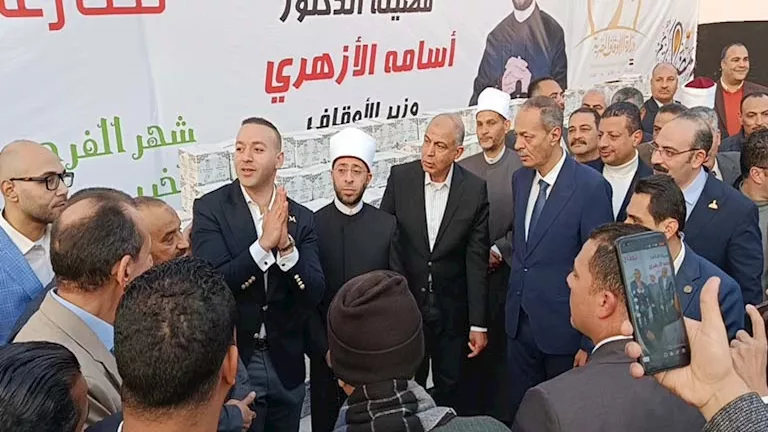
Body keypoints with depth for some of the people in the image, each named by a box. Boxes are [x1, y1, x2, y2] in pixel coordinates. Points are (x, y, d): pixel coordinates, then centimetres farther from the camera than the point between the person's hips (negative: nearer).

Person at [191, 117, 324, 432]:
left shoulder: (301, 217, -2)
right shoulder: (210, 208, -9)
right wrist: (264, 243, -28)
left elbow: (314, 295, -9)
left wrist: (286, 245, -24)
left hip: (285, 364, 3)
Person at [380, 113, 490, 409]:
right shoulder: (400, 177, -9)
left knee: (449, 386, 17)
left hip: (452, 309, 0)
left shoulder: (475, 190, -11)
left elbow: (476, 261, -8)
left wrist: (479, 324, -7)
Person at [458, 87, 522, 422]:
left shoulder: (523, 167, -7)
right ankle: (469, 413, 25)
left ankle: (500, 416, 22)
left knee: (501, 345, 5)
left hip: (503, 272, -3)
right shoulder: (464, 167, 7)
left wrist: (497, 251, -11)